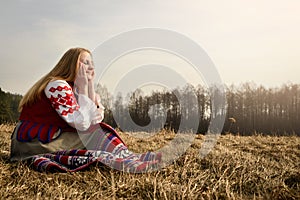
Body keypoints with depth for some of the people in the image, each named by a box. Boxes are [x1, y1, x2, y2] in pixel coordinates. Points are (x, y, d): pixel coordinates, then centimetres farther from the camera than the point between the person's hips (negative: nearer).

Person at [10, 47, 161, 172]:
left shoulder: (73, 87, 8)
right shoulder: (57, 85, -19)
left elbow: (96, 117, -1)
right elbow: (82, 123, -24)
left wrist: (90, 84, -5)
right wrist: (83, 87, -17)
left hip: (53, 135, 8)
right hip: (33, 143, -8)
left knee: (95, 129, -9)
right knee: (92, 135, -20)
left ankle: (128, 158, -17)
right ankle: (127, 162, -23)